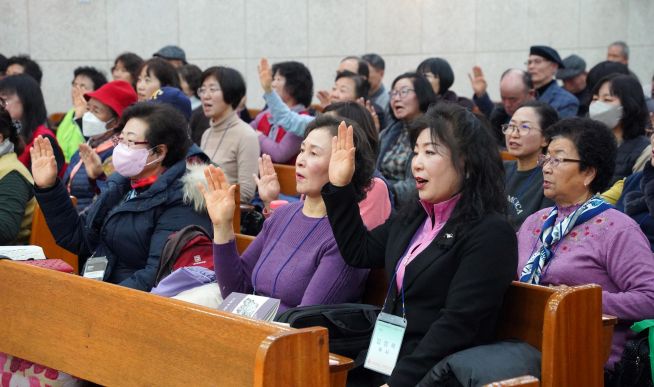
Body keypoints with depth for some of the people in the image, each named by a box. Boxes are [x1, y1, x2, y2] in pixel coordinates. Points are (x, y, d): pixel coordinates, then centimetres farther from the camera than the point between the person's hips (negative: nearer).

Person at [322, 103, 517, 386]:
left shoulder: (489, 233, -13)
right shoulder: (414, 217, 12)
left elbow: (458, 324, -19)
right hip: (385, 358, 7)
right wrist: (339, 186, 14)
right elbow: (358, 252, 23)